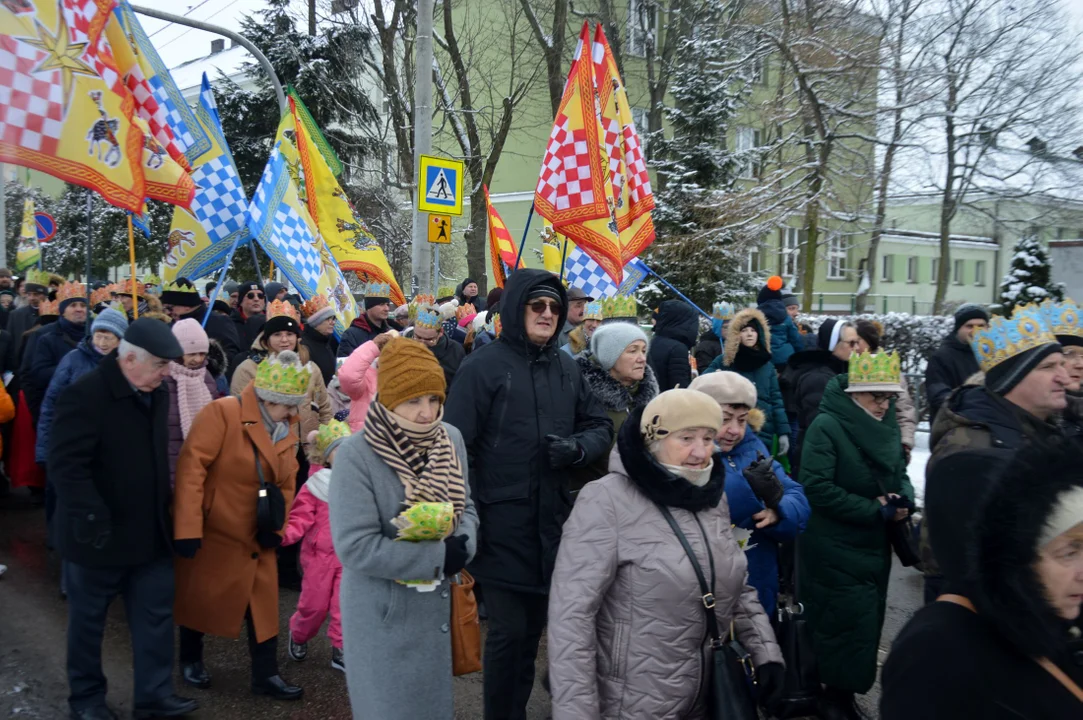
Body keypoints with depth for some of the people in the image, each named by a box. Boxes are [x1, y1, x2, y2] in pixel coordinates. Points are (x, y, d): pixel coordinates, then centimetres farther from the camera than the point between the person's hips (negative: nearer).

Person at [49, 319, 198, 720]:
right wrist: (93, 519, -29)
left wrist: (167, 509, 11)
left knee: (156, 615, 10)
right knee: (88, 619, 13)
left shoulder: (157, 395, 5)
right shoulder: (86, 394, -19)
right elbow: (65, 464, -24)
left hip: (150, 532, 6)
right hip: (101, 534, -6)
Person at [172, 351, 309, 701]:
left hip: (256, 536, 6)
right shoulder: (222, 413, -21)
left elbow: (286, 482, 7)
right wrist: (188, 527, -26)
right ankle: (191, 659, 37)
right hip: (212, 531, -5)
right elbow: (191, 467, -24)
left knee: (264, 603, 8)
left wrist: (277, 525, -4)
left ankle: (266, 674, 20)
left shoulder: (288, 429, 1)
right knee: (200, 596, 13)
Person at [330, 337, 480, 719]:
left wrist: (463, 545, -16)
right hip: (385, 615, -6)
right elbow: (356, 548, -25)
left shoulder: (450, 439, -4)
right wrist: (439, 556, -22)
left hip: (441, 605, 6)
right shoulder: (356, 455, -22)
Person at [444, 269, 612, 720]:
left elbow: (601, 427, 14)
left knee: (533, 628, 17)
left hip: (550, 522, 6)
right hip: (503, 524, -5)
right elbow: (456, 448, -12)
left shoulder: (566, 367, 8)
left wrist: (576, 448, -8)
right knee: (508, 630, 1)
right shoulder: (483, 367, -9)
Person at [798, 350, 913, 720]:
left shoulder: (887, 425, 7)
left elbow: (899, 473, 16)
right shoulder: (827, 426, -16)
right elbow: (816, 487, -23)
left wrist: (904, 498, -7)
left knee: (867, 623, 14)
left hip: (875, 547, 8)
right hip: (835, 550, -8)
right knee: (848, 623, -5)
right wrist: (874, 510, -19)